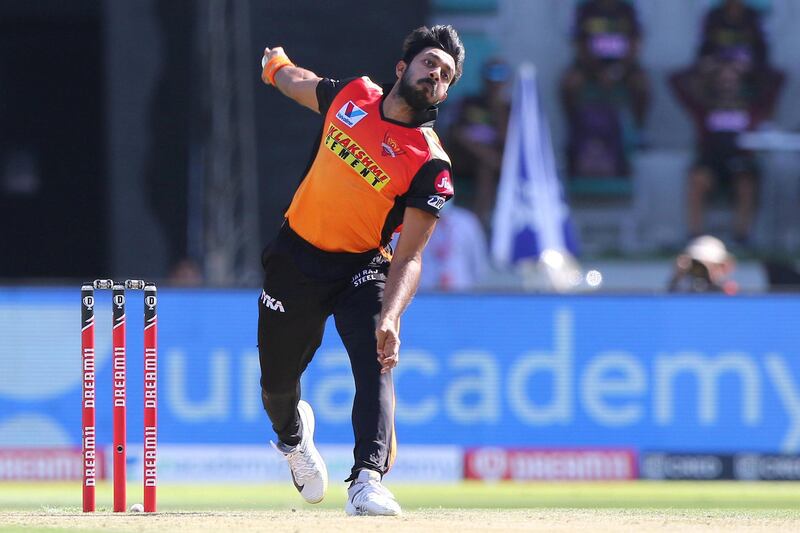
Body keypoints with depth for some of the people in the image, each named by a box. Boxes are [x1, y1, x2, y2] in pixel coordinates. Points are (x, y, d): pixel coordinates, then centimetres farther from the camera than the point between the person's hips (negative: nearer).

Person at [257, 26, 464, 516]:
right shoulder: (352, 96, -4)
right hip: (297, 257, 3)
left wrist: (390, 319, -37)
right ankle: (293, 431, 50)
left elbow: (409, 256, -22)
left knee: (376, 366, -29)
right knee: (276, 380, 14)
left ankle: (368, 480, -39)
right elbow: (302, 85, 22)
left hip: (362, 269, -3)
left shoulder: (431, 165, -16)